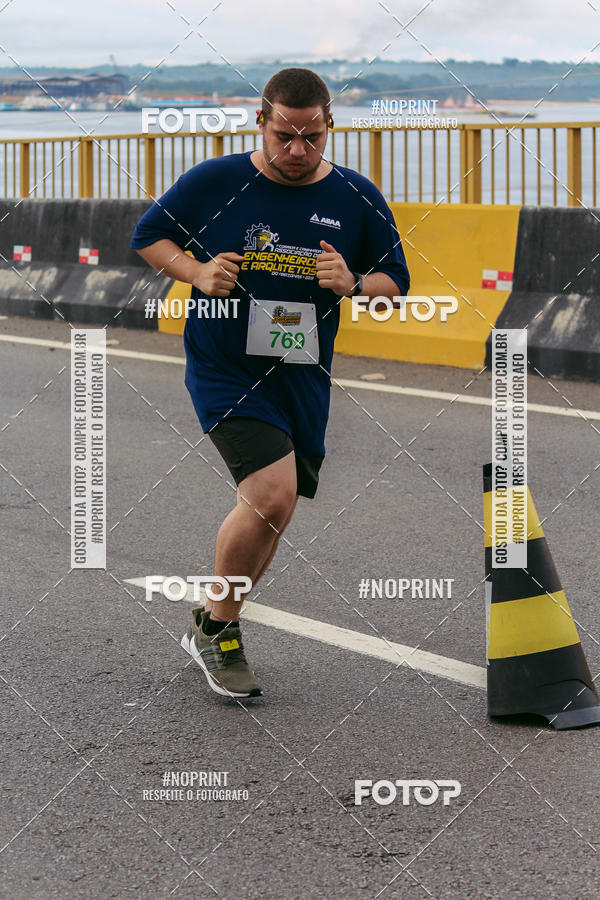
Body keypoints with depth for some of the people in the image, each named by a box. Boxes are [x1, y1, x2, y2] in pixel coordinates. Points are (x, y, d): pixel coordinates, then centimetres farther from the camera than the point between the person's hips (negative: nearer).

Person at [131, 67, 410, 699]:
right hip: (225, 369, -5)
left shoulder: (357, 199, 0)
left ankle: (211, 626, 36)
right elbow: (148, 235, 6)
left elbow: (395, 281, 8)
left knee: (272, 515, 12)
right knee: (272, 494, -21)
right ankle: (217, 627, 1)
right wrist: (196, 272, -12)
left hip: (303, 379, 5)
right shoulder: (213, 183, -7)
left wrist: (352, 286, -14)